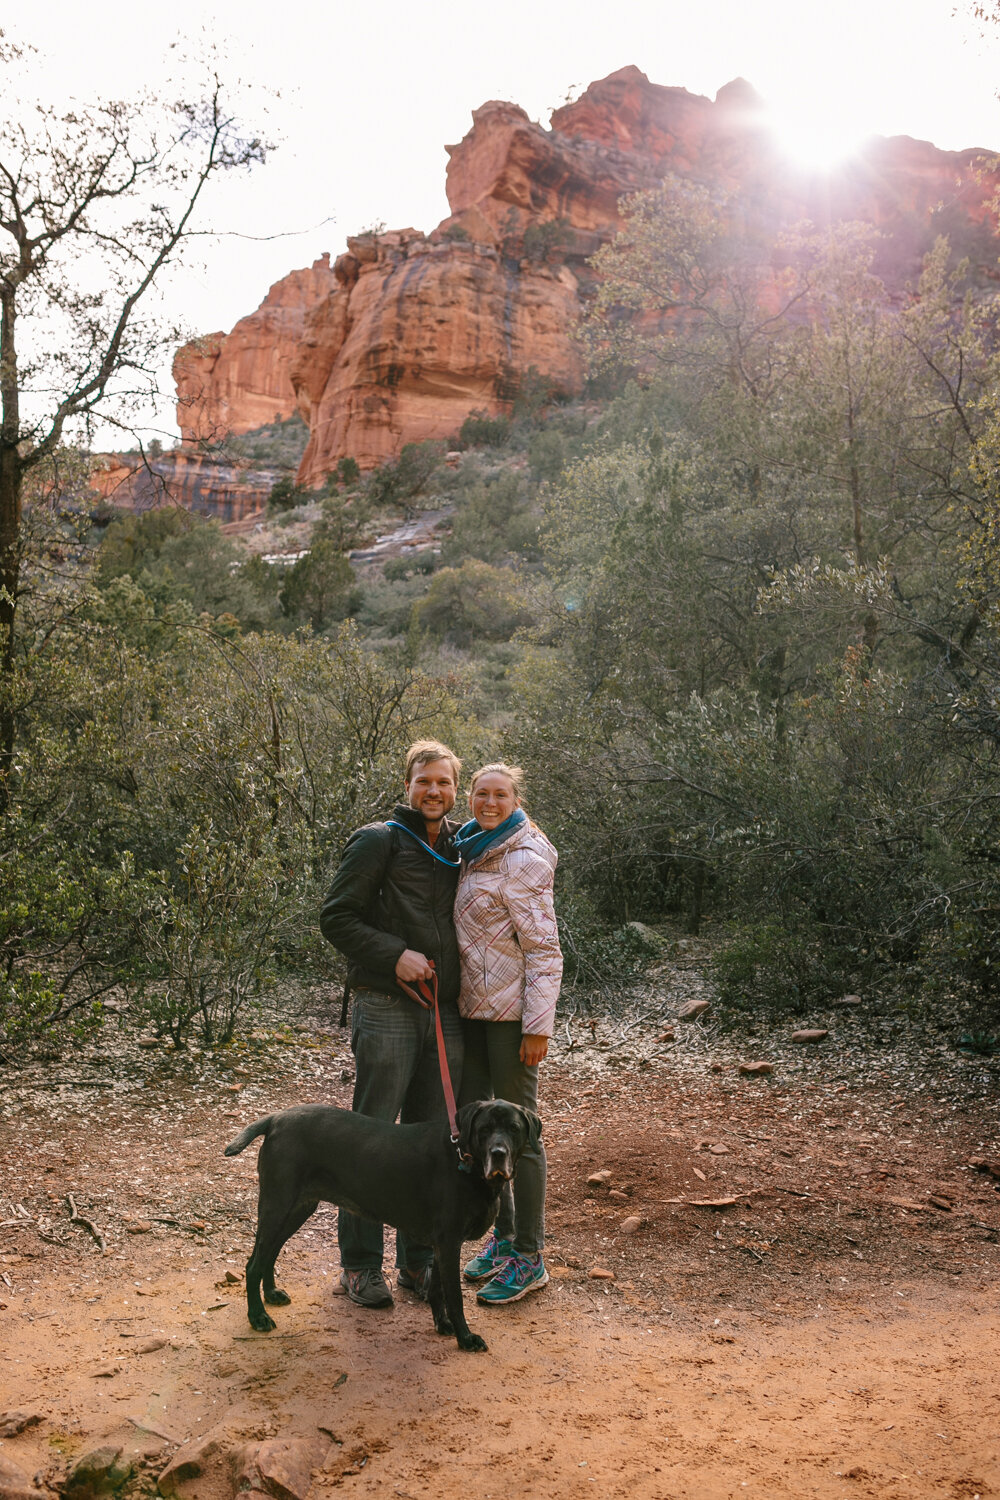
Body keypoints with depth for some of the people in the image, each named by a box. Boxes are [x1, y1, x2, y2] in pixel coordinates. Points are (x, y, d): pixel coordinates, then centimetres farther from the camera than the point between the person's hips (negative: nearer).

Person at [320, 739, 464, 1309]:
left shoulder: (461, 849, 14)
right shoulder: (379, 840, -4)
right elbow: (336, 917, -7)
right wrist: (395, 955, -17)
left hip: (446, 1014, 6)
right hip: (388, 1010, -6)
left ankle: (420, 1260, 23)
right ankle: (361, 1265, 14)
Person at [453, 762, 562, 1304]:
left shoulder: (524, 859, -13)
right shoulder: (472, 853, 12)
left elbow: (544, 949, -15)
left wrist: (538, 1026, -18)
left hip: (510, 1010, -8)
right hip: (470, 1006, 9)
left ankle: (530, 1258, 13)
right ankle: (503, 1235, 29)